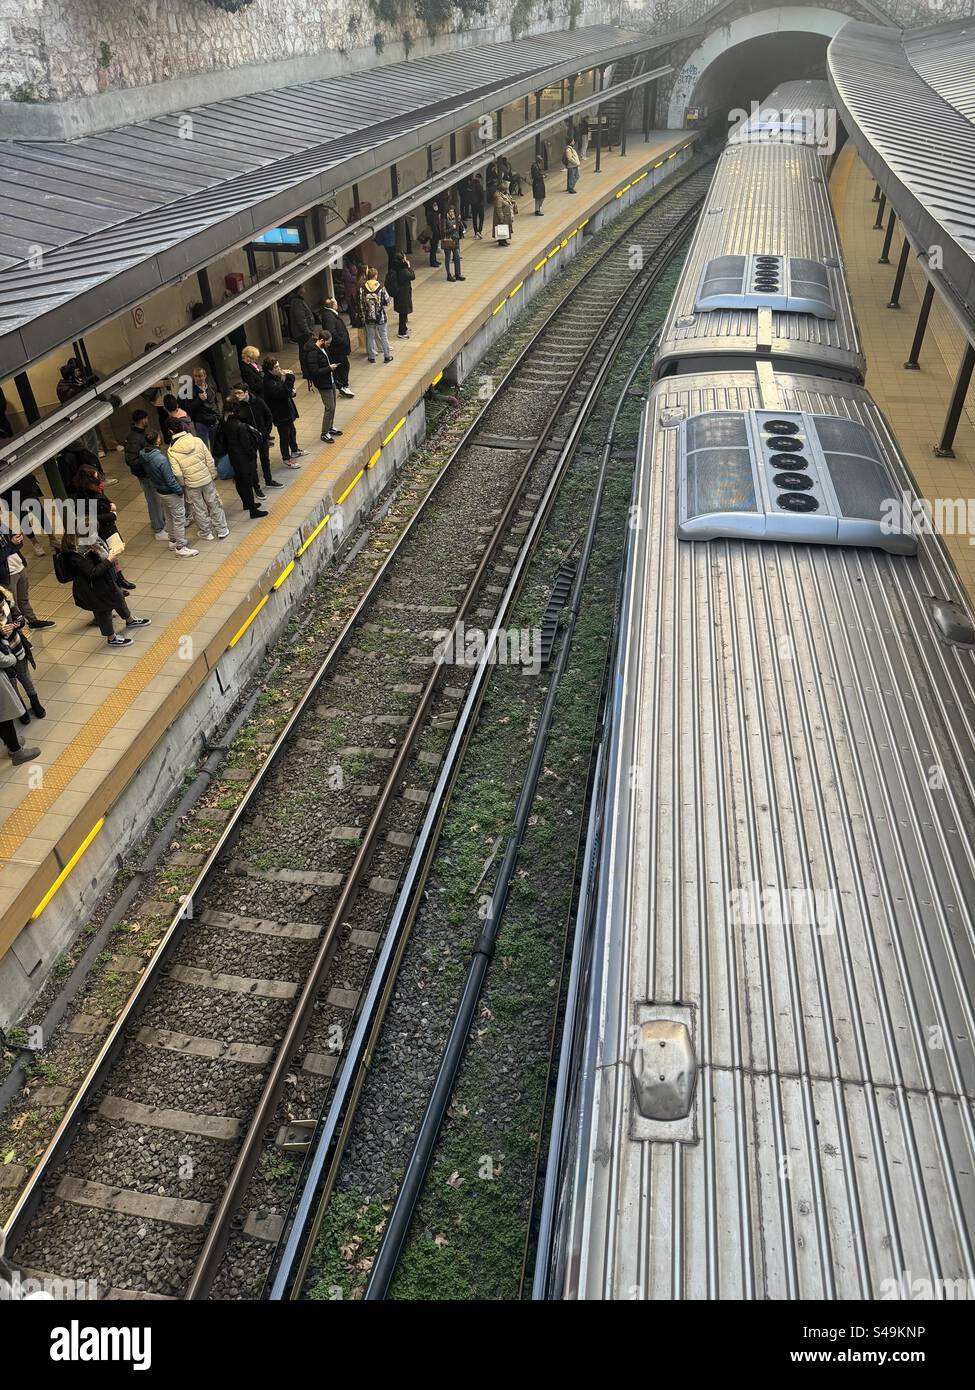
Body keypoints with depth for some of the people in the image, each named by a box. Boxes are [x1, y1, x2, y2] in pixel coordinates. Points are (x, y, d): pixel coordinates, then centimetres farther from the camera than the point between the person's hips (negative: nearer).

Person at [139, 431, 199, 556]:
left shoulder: (143, 455, -7)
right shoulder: (161, 459, -32)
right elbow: (170, 479, -25)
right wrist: (180, 491, -11)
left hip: (159, 491, 8)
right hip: (170, 493, -8)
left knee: (169, 517, 24)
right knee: (179, 519, 4)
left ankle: (173, 541, 39)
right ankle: (181, 548, 11)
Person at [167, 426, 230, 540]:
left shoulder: (171, 451, -16)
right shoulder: (198, 441, -13)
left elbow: (177, 474, -15)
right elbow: (210, 461, -7)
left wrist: (182, 485, 3)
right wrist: (213, 475, 6)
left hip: (191, 485, -1)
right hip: (207, 480, 1)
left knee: (199, 509, 16)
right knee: (214, 504, 17)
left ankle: (206, 533, 30)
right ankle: (222, 531, 25)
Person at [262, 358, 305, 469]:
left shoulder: (277, 377, 2)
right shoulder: (269, 384, -29)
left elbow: (286, 391, 15)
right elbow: (284, 393, -38)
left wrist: (291, 392, -8)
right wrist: (289, 377, -36)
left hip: (287, 411, 10)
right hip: (280, 415, -10)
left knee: (292, 431, 26)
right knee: (284, 436, 4)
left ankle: (295, 451, 47)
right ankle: (287, 459, 18)